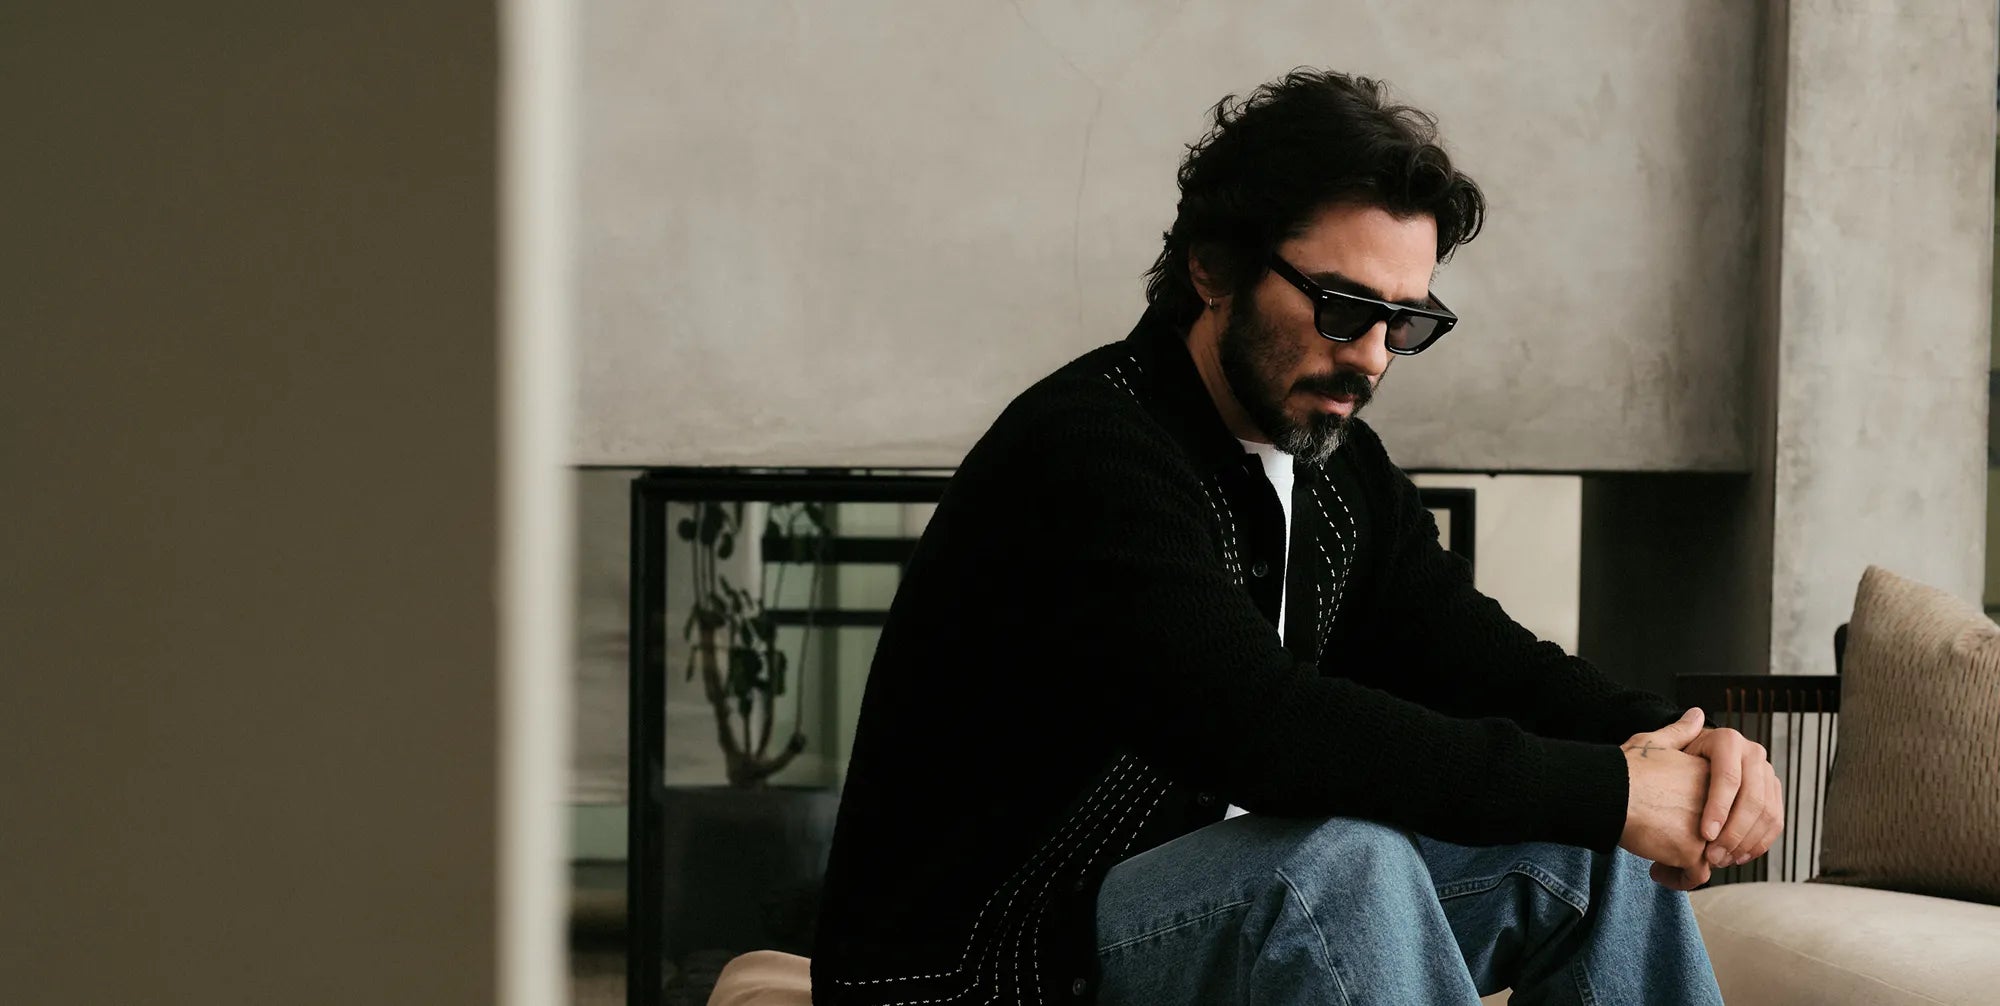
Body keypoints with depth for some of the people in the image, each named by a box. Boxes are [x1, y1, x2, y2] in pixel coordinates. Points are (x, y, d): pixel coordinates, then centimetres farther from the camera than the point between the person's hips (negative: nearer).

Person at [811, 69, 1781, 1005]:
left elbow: (1481, 660, 7)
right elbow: (1263, 727, -34)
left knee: (1591, 845, -1)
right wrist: (1610, 787, -29)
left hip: (1211, 914, 9)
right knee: (1344, 862, -33)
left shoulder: (1338, 467, 7)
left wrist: (1675, 743, -15)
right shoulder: (1084, 455, -22)